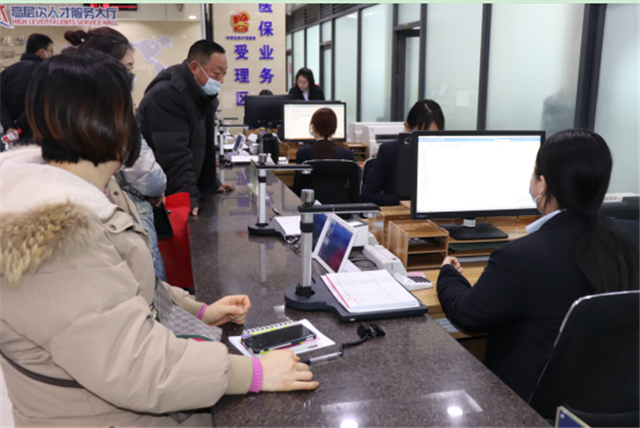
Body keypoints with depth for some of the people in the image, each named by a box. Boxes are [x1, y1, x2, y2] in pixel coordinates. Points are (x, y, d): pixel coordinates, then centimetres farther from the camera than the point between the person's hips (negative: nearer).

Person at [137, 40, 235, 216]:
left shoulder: (202, 95, 10)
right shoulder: (165, 95, -20)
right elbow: (175, 155, -27)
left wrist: (212, 184, 18)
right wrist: (189, 198, -31)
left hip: (182, 193, 9)